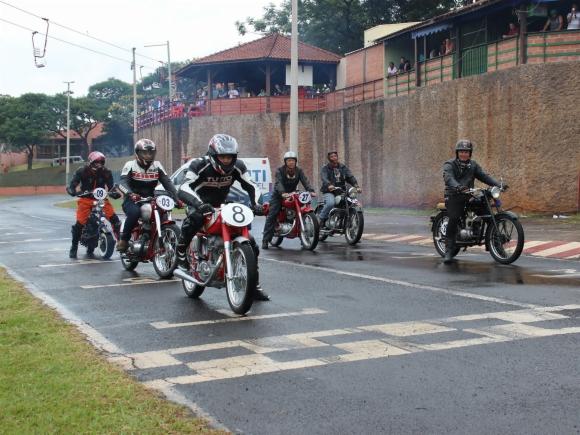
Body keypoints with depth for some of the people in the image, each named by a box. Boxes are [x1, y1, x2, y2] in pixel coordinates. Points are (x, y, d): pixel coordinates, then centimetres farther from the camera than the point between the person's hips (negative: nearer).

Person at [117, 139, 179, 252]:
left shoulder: (157, 166, 9)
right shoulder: (130, 165, -2)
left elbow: (167, 183, 1)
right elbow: (122, 182, -17)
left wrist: (176, 198, -15)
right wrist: (130, 194, -39)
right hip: (132, 200, -4)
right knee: (135, 212, -36)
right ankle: (123, 240, -19)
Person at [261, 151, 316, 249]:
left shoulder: (299, 171, 1)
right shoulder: (280, 170, -10)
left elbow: (305, 181, -14)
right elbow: (278, 183, -26)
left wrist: (311, 190, -34)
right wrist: (283, 193, -47)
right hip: (279, 195, -3)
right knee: (271, 216, -13)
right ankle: (265, 240, -14)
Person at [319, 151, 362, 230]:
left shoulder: (343, 167, 15)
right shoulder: (325, 168, 2)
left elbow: (350, 177, 3)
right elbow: (324, 178, -18)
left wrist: (356, 186, -16)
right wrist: (329, 185, -40)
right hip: (329, 191, -4)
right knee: (330, 203, -35)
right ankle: (322, 219, -14)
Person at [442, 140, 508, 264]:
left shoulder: (473, 165, 18)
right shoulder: (449, 165, 0)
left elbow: (484, 176, 8)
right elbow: (449, 178, -20)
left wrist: (498, 185, -8)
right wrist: (458, 187, -42)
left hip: (469, 196, 5)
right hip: (454, 197, -5)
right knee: (454, 219, -24)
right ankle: (449, 252, -19)